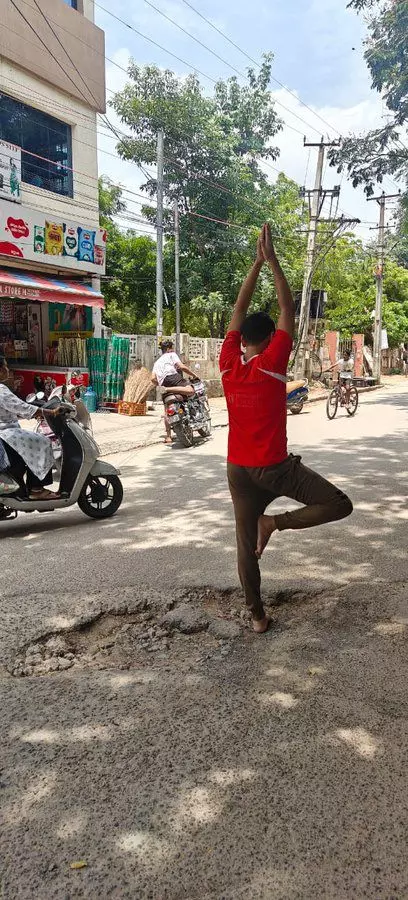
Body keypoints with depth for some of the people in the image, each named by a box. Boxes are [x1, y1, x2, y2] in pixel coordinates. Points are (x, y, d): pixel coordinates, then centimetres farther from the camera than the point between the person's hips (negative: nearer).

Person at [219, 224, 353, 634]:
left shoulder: (228, 364, -4)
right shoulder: (272, 364, -14)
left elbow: (239, 310, 4)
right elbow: (288, 311, -9)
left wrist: (256, 262, 6)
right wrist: (272, 261, -4)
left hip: (239, 470, 5)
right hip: (277, 468, -5)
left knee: (246, 544, 13)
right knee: (340, 504, 5)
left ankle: (257, 615, 20)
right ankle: (276, 521, -7)